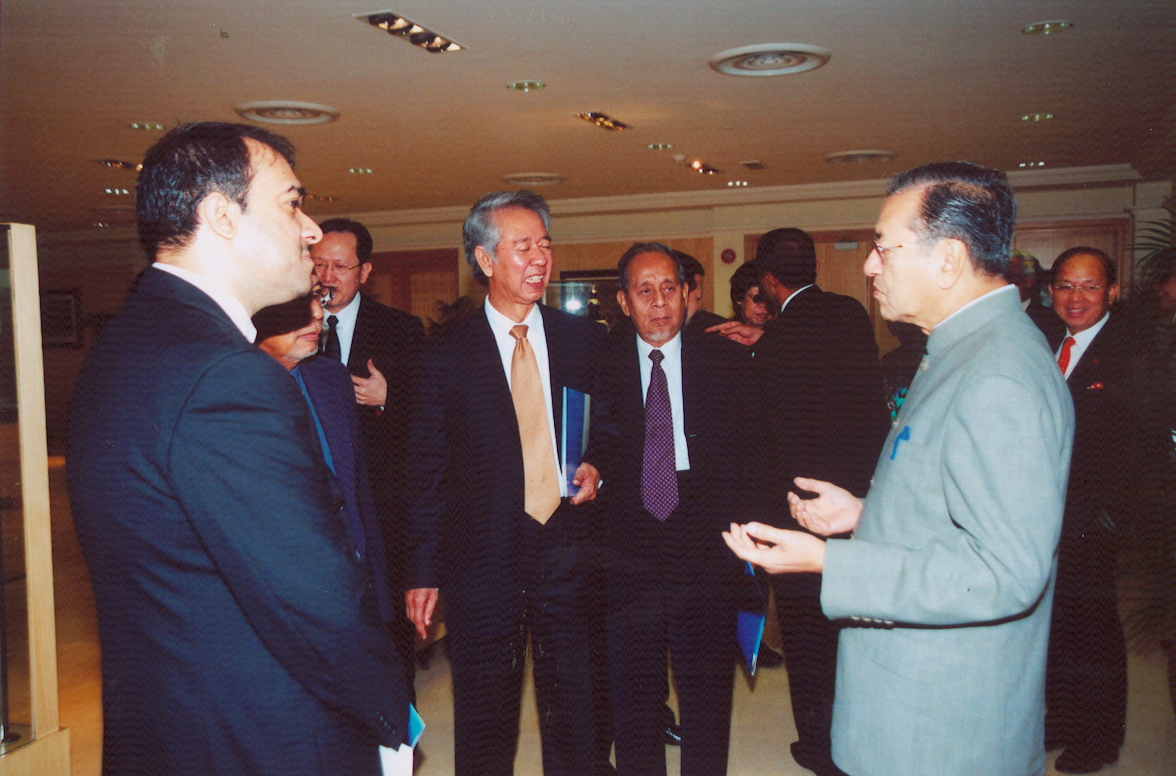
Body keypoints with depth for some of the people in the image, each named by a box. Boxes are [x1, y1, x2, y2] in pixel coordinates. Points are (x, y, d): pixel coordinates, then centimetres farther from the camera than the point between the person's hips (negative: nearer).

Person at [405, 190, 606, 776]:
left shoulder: (586, 340, 4)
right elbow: (428, 473, 1)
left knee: (574, 719, 14)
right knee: (484, 723, 13)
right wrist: (423, 572, -1)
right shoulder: (446, 355, -1)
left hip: (569, 555, 1)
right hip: (482, 563, -1)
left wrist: (597, 469, -7)